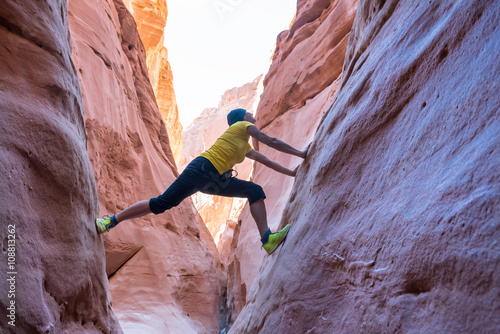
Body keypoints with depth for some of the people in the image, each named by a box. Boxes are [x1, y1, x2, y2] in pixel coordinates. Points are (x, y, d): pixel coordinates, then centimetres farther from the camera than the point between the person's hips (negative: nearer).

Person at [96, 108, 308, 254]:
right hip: (202, 169, -9)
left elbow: (265, 160, 36)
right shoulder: (243, 126, 5)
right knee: (162, 203, -15)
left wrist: (291, 172, 37)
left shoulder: (246, 147, 28)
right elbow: (272, 142, 3)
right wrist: (300, 153, 11)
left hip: (218, 180, 9)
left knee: (255, 191, -2)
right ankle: (111, 221, -3)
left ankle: (267, 239, -12)